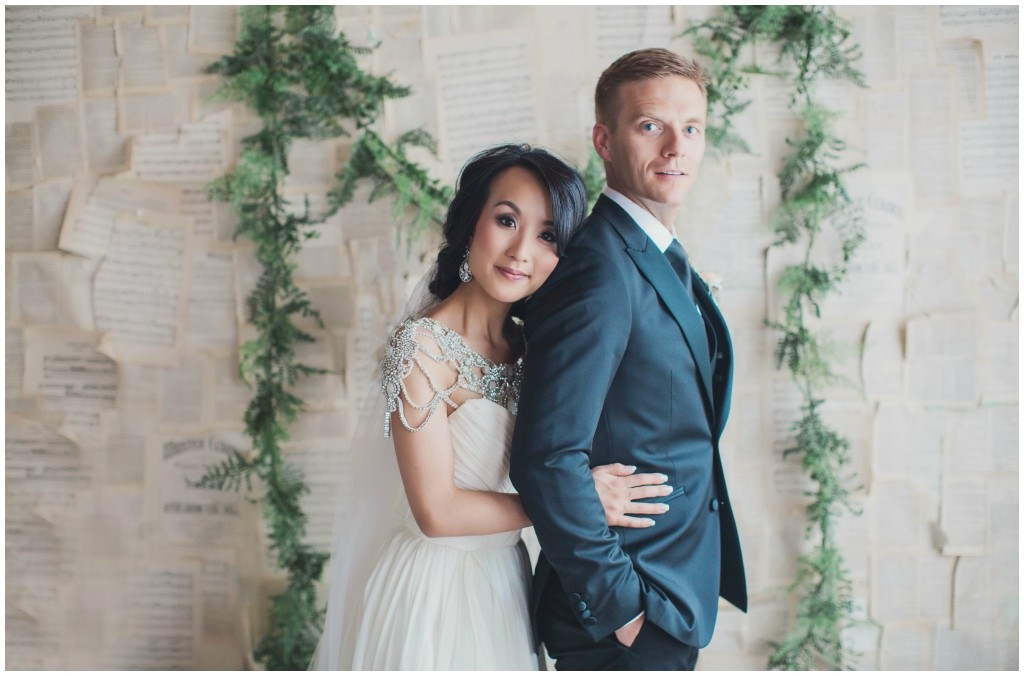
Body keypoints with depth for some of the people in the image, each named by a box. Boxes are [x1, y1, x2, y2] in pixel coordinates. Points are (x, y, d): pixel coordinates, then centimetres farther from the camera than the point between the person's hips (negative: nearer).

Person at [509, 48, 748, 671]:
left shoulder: (662, 263, 10)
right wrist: (618, 603, -21)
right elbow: (549, 456, -27)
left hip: (672, 597, 9)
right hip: (627, 620, -9)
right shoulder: (602, 272, -21)